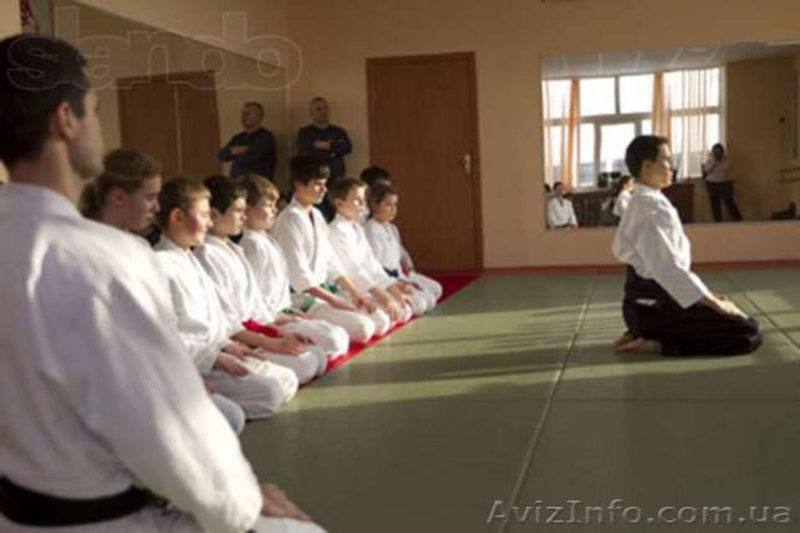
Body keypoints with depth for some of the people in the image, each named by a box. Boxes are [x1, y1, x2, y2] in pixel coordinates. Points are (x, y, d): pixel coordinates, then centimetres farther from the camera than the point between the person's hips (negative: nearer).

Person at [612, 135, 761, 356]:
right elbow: (666, 267, -26)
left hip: (648, 302, 10)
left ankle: (646, 334, 11)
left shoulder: (642, 202, 15)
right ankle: (657, 344, -10)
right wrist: (713, 302, -19)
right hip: (653, 306, -10)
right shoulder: (651, 207, -18)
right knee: (748, 333, -11)